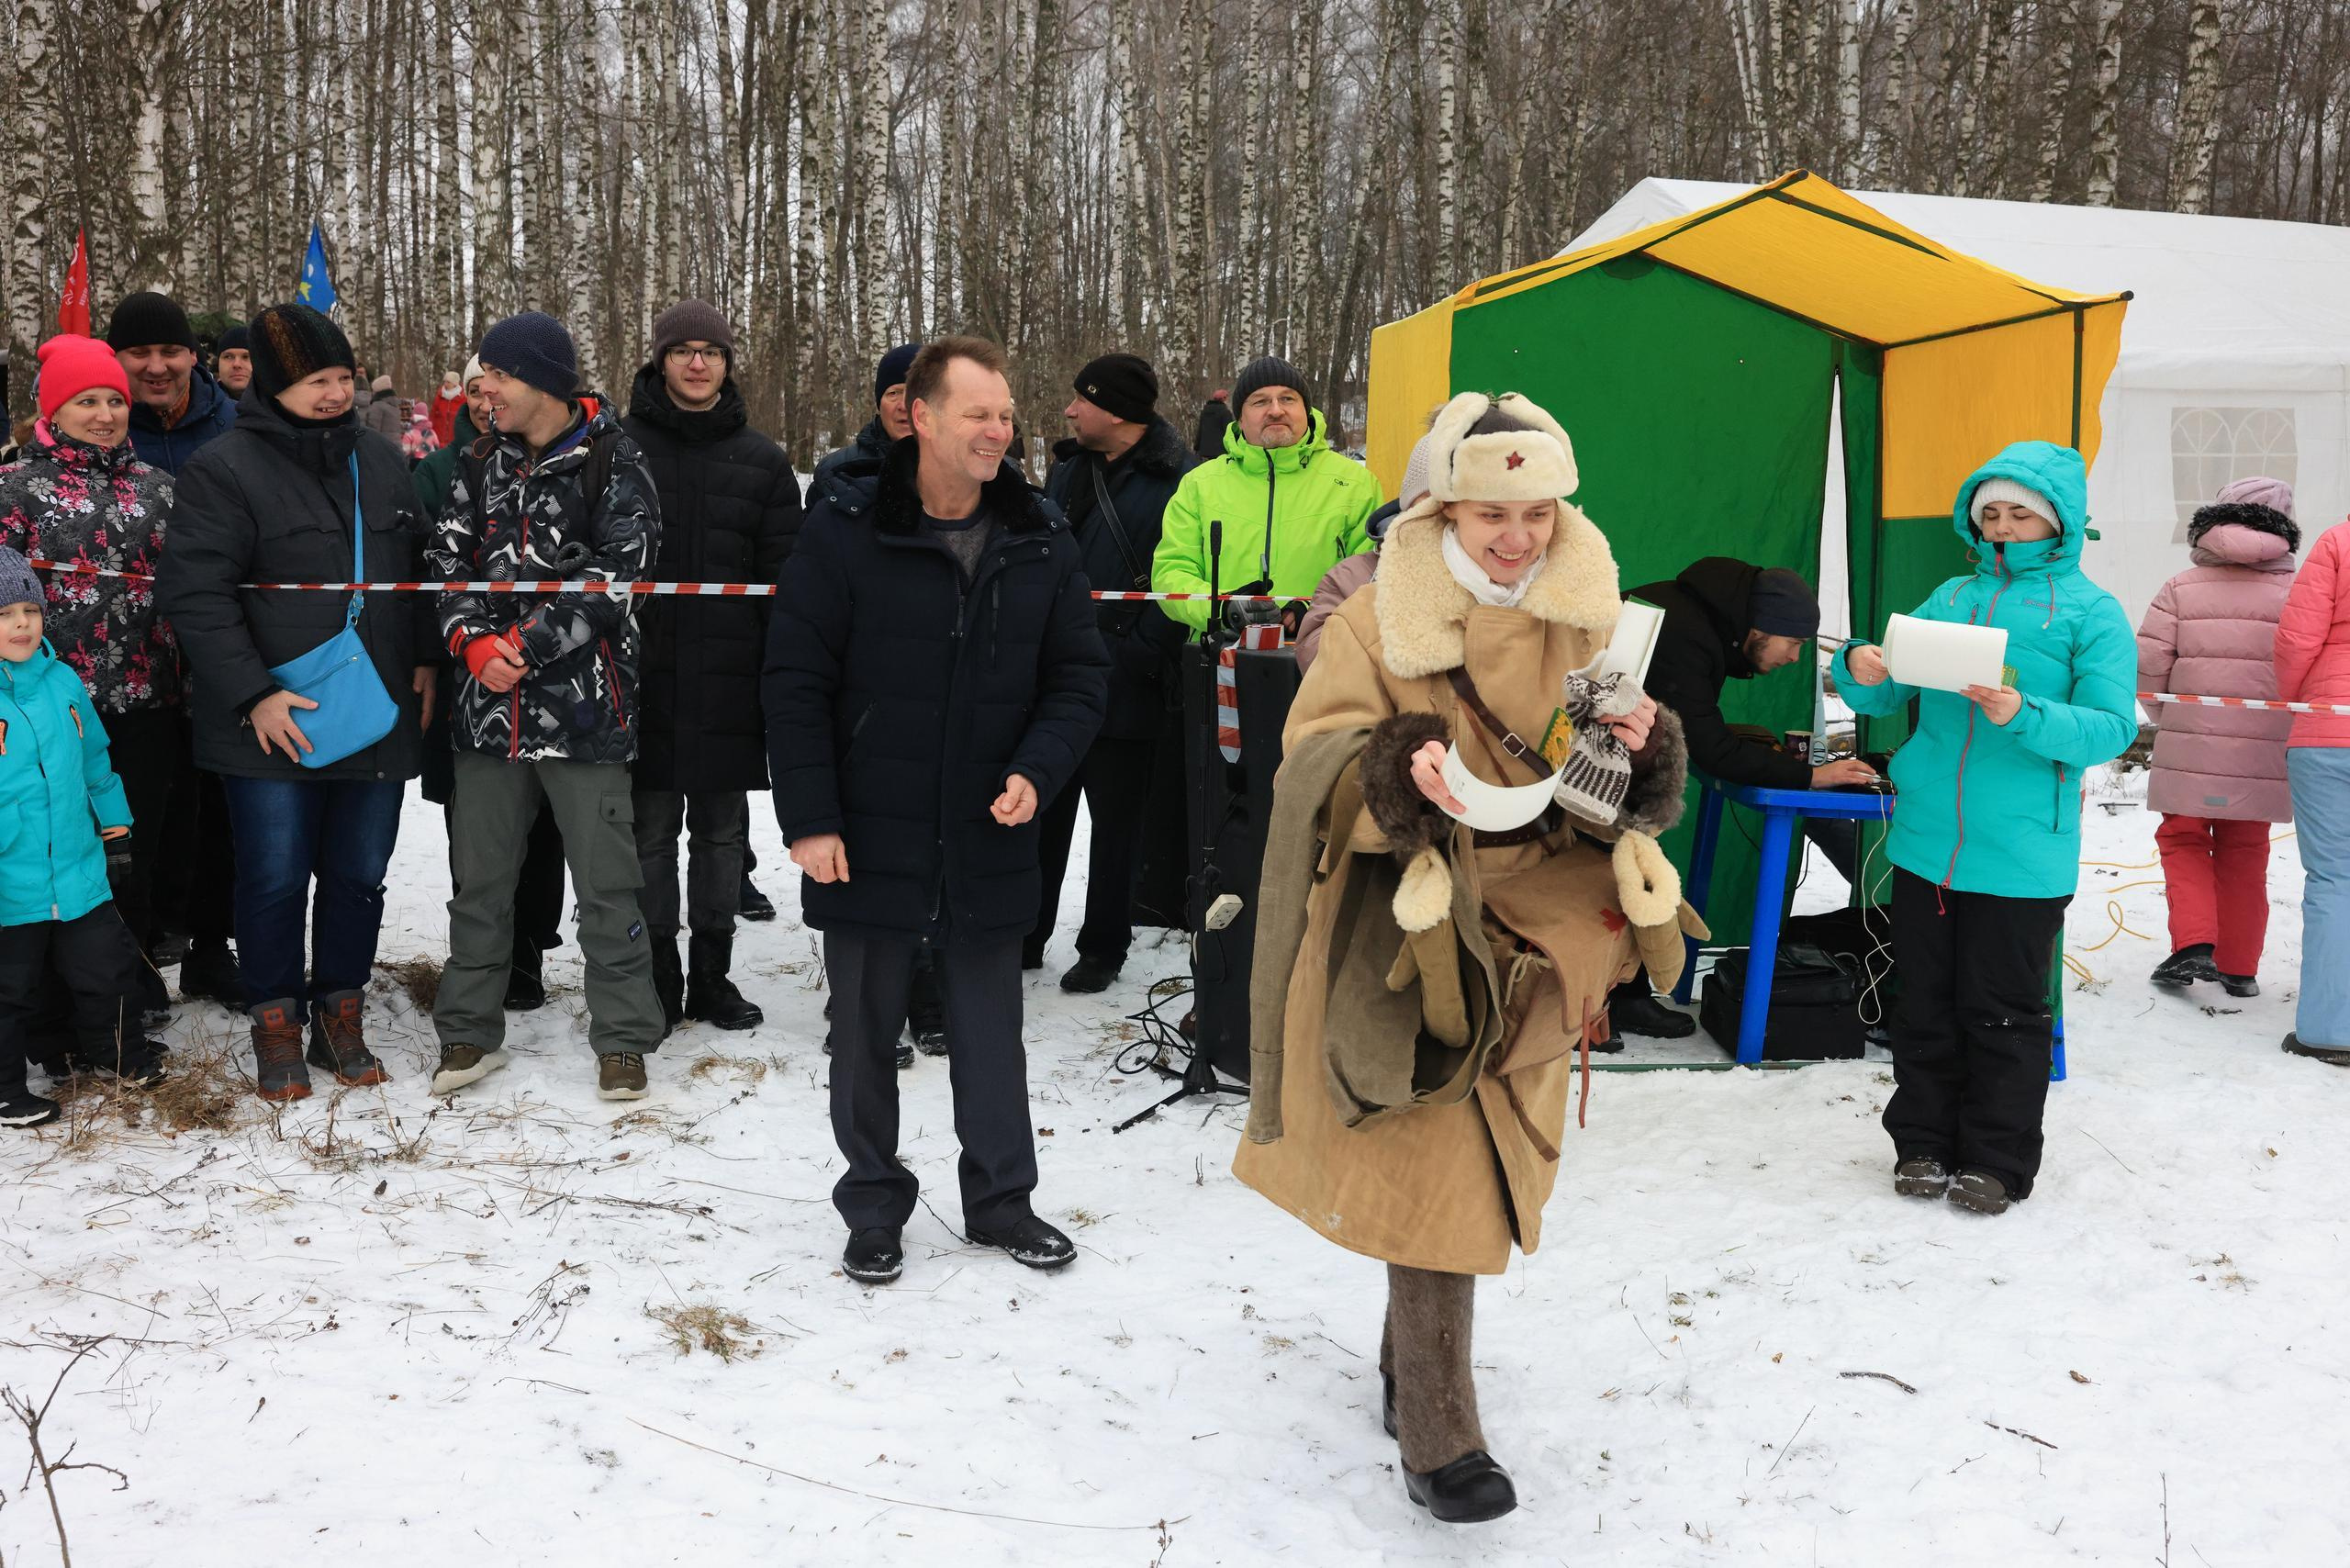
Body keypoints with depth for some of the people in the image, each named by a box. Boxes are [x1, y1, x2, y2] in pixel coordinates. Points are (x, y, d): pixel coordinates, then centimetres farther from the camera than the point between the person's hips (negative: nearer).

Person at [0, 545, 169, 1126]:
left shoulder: (62, 681, 3)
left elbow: (95, 760, 17)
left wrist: (114, 824, 21)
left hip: (80, 874, 5)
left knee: (108, 966, 18)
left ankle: (114, 1048, 41)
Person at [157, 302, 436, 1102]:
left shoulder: (382, 460, 10)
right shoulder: (225, 469, -7)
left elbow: (421, 569, 20)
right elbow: (194, 591, -12)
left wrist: (426, 660, 9)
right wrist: (253, 696, -17)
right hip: (275, 727, -4)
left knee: (359, 878, 11)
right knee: (276, 880, 3)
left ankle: (340, 1017, 25)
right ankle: (276, 1027, 19)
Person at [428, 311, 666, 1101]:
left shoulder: (613, 465, -5)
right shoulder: (482, 467, 12)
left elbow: (615, 575, -13)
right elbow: (447, 562, 8)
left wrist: (526, 645, -16)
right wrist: (474, 642, -10)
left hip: (582, 705, -5)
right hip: (489, 708, 5)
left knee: (605, 884, 2)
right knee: (479, 878, 12)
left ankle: (623, 1039, 13)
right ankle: (470, 1030, 26)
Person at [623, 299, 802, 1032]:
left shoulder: (762, 460, 8)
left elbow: (784, 577, 7)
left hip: (730, 676, 2)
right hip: (644, 672, -2)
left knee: (722, 832, 10)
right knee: (652, 831, 4)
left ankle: (712, 976, 21)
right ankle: (659, 978, 14)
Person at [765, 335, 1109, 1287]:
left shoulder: (1041, 540, 1)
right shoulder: (844, 531, -8)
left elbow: (1079, 675, 6)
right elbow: (797, 682, -8)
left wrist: (1037, 770, -11)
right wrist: (809, 817, -13)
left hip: (988, 844, 2)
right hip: (868, 843, -2)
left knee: (990, 1032, 14)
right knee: (865, 1035, 11)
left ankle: (1001, 1197, 30)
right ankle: (874, 1203, 28)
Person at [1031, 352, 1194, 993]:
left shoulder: (1176, 482, -11)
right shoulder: (1068, 468, 10)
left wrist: (1137, 656, -19)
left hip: (1123, 690, -6)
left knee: (1115, 822, 8)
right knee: (1039, 813, 14)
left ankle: (1103, 948, 21)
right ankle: (1023, 938, 27)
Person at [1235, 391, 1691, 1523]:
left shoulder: (1581, 622, 6)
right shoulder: (1375, 620, -8)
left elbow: (1619, 791, 12)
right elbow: (1312, 760, -12)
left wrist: (1640, 747, -12)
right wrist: (1389, 769, -33)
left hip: (1533, 939, 5)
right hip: (1419, 937, -4)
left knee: (1478, 1167, 14)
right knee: (1435, 1178, -5)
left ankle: (1411, 1358, 37)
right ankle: (1437, 1441, 5)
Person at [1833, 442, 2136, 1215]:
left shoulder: (2092, 611, 1)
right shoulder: (1951, 597, 13)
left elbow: (2112, 729, -8)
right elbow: (1883, 697, 14)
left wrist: (2023, 716, -24)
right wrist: (1860, 669, -9)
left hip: (2021, 855, -4)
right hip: (1925, 841, 4)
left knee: (2004, 1011, 3)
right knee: (1926, 1003, 10)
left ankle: (1998, 1161, 15)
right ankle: (1923, 1144, 22)